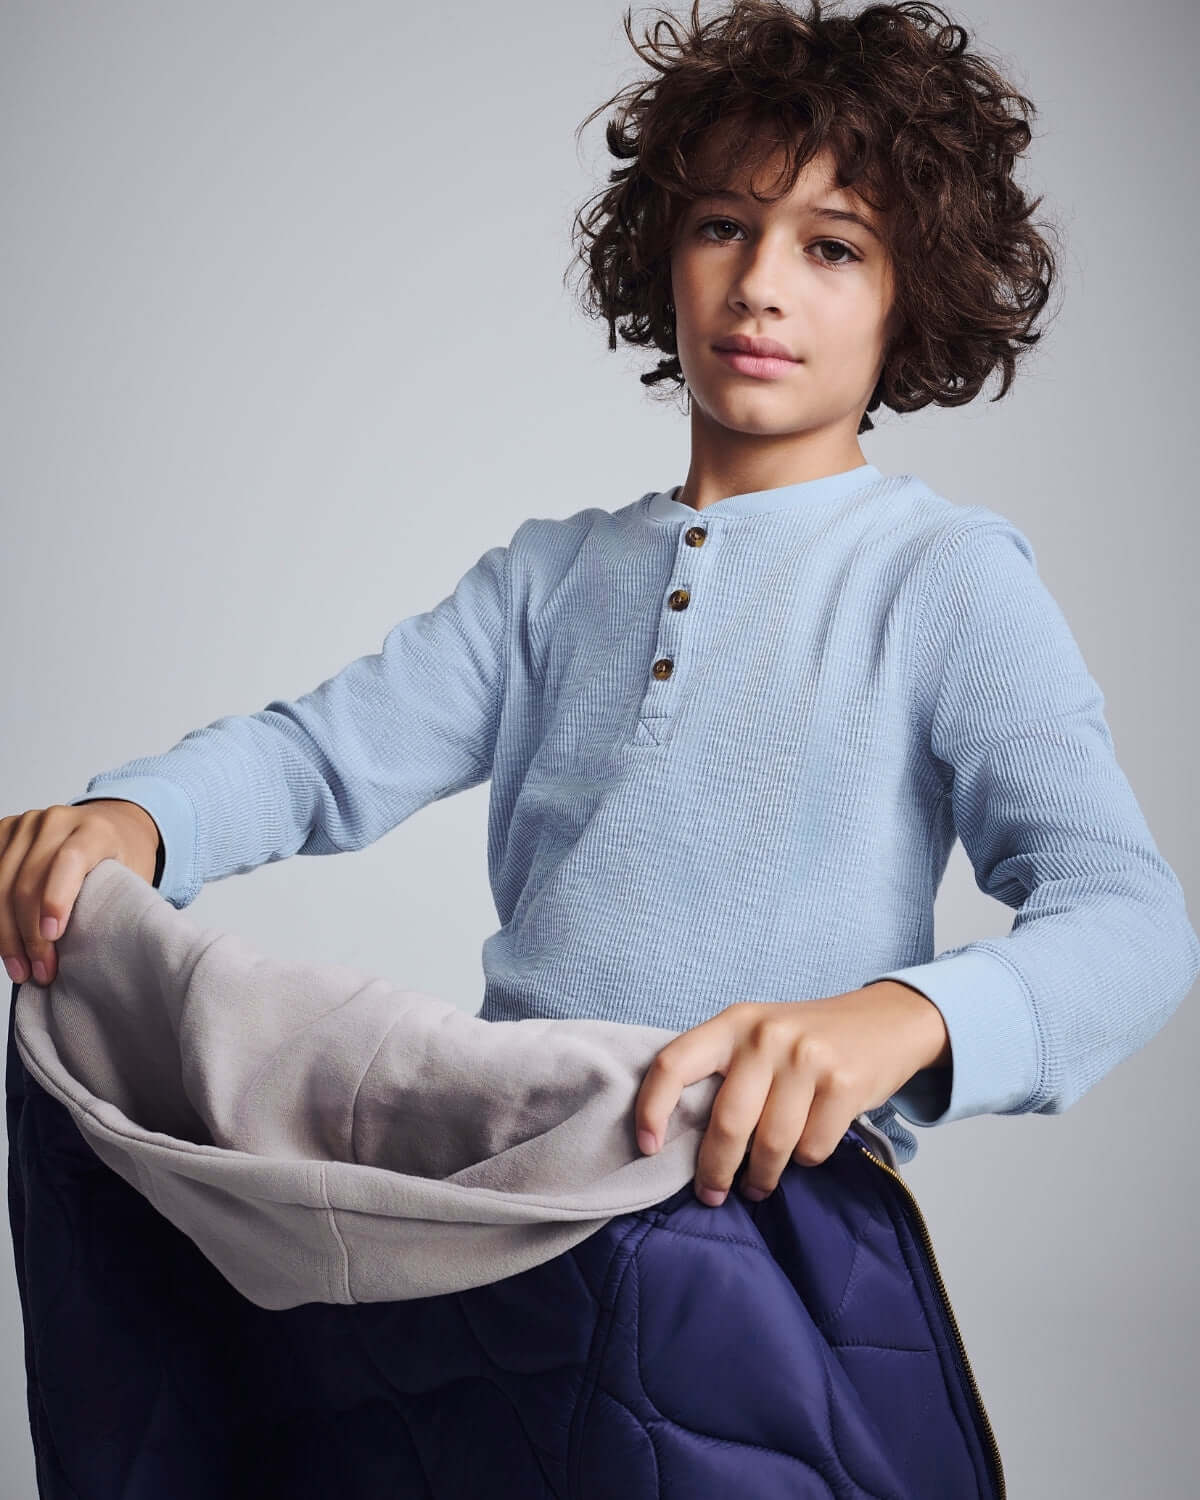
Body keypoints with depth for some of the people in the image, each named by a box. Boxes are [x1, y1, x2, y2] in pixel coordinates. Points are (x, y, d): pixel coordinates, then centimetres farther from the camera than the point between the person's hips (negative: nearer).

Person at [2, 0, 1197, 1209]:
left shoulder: (948, 573, 1)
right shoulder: (557, 569, 19)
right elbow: (325, 748, 9)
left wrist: (900, 1017, -33)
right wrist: (133, 816, -14)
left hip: (765, 1192, -5)